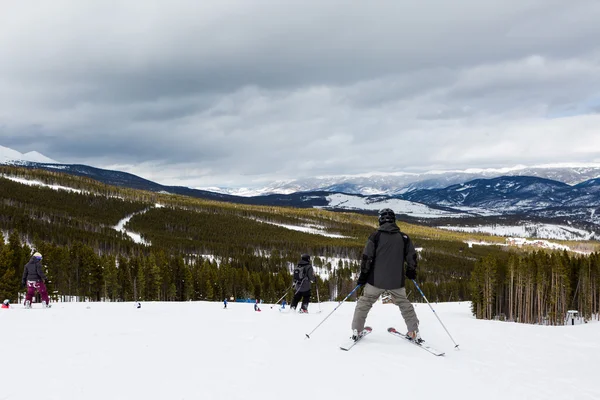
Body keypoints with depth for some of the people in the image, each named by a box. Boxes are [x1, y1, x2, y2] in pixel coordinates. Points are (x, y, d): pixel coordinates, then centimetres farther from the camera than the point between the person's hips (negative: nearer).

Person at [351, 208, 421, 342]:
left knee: (364, 302, 13)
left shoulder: (375, 235, -6)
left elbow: (367, 257, -8)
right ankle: (414, 332, 14)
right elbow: (412, 257, 4)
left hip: (376, 280, -2)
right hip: (397, 281, 2)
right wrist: (411, 271, 22)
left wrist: (363, 275, 3)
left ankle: (356, 331, 8)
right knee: (404, 304, 18)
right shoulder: (403, 237, 1)